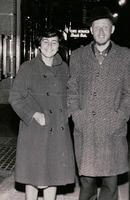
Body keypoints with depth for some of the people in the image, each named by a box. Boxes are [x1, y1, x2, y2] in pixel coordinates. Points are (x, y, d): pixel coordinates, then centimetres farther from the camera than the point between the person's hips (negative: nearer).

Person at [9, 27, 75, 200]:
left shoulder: (63, 68, 7)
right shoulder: (27, 68, -4)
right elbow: (15, 98, -5)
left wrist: (65, 114, 6)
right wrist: (34, 114, -16)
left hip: (59, 131, 4)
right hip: (34, 130, -3)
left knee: (54, 174, 11)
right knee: (33, 175, 5)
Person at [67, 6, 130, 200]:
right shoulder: (77, 56, 9)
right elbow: (71, 89, 11)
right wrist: (76, 114, 0)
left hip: (113, 131, -1)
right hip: (84, 130, 1)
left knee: (110, 182, 4)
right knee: (86, 180, 7)